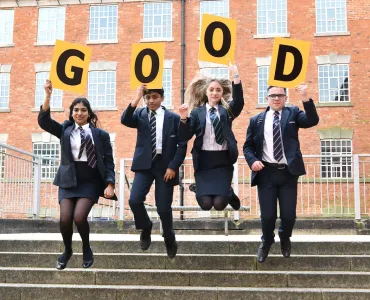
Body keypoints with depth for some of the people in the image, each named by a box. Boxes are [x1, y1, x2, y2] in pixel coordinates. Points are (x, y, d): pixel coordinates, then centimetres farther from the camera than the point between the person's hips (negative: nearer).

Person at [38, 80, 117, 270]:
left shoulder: (100, 134, 3)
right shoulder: (65, 130, 8)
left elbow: (108, 161, 2)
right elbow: (44, 121, -8)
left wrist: (110, 184, -10)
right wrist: (48, 96, -19)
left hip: (90, 181, -2)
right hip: (68, 180, 2)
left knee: (79, 217, -18)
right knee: (65, 219, -11)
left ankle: (86, 249, 13)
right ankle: (67, 250, 21)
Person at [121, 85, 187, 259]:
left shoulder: (173, 118, 1)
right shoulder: (140, 114, 7)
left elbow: (182, 145, -1)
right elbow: (125, 120, -15)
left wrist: (173, 166, -9)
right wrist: (136, 98, -22)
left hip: (165, 166, -1)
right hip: (144, 164, 2)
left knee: (164, 207, 1)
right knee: (134, 200, -16)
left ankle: (169, 240, 28)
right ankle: (146, 228, 15)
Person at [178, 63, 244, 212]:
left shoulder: (227, 110, 7)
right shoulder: (197, 112, 5)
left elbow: (239, 102, -15)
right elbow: (184, 137, -2)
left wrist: (236, 76, -26)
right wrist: (184, 118, -19)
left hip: (223, 160, 0)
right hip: (204, 160, 0)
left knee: (219, 203, -7)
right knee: (205, 204, -6)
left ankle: (228, 193, 28)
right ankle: (200, 189, 27)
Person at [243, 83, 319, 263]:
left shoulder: (293, 113, 6)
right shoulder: (256, 120, 8)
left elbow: (312, 121, -12)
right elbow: (247, 146, 9)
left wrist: (306, 99, -25)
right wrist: (252, 160, -10)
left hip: (288, 172, 0)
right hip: (266, 172, 0)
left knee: (289, 214, 3)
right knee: (268, 215, 1)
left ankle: (285, 239, 36)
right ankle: (266, 242, 32)